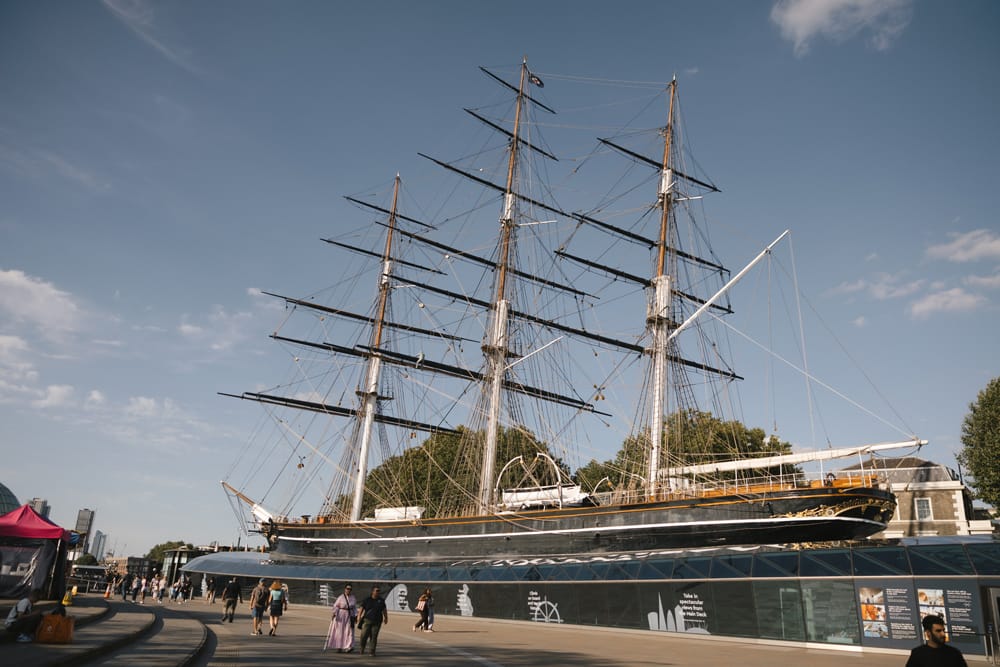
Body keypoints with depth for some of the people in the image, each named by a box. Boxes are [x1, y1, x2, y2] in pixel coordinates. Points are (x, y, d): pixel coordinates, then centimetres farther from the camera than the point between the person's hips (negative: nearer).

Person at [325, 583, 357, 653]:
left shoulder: (353, 597, 5)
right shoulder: (341, 597, -7)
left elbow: (355, 607, 10)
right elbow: (336, 606, -7)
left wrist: (356, 616, 4)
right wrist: (334, 614, -20)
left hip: (349, 616, 3)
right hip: (341, 616, -3)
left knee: (349, 631, -8)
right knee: (339, 631, 4)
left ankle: (348, 647, -12)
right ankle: (339, 647, 14)